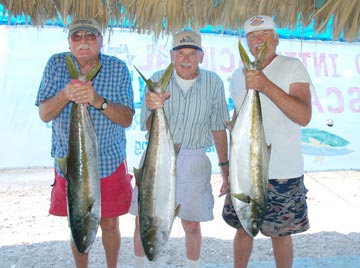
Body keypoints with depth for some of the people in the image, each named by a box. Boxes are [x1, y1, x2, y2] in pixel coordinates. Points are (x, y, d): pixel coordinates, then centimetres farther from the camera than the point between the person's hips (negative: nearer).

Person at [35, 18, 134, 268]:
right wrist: (66, 94, -28)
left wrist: (98, 101, -30)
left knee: (109, 225, 11)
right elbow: (44, 114, -8)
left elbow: (127, 119, -12)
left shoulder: (118, 68, -8)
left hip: (109, 163, -1)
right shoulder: (56, 64, -4)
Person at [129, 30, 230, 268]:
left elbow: (218, 128, 3)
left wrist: (225, 167, 6)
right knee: (143, 220, 8)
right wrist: (153, 108, -29)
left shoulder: (213, 83, -4)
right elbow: (147, 128, -8)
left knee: (192, 225, 7)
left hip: (193, 161, 0)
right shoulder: (157, 80, -5)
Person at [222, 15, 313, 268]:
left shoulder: (292, 67, -7)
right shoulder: (238, 75, 8)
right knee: (243, 229, 14)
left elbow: (304, 116, -20)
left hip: (283, 173, -4)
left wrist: (266, 86, -31)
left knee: (281, 233, 10)